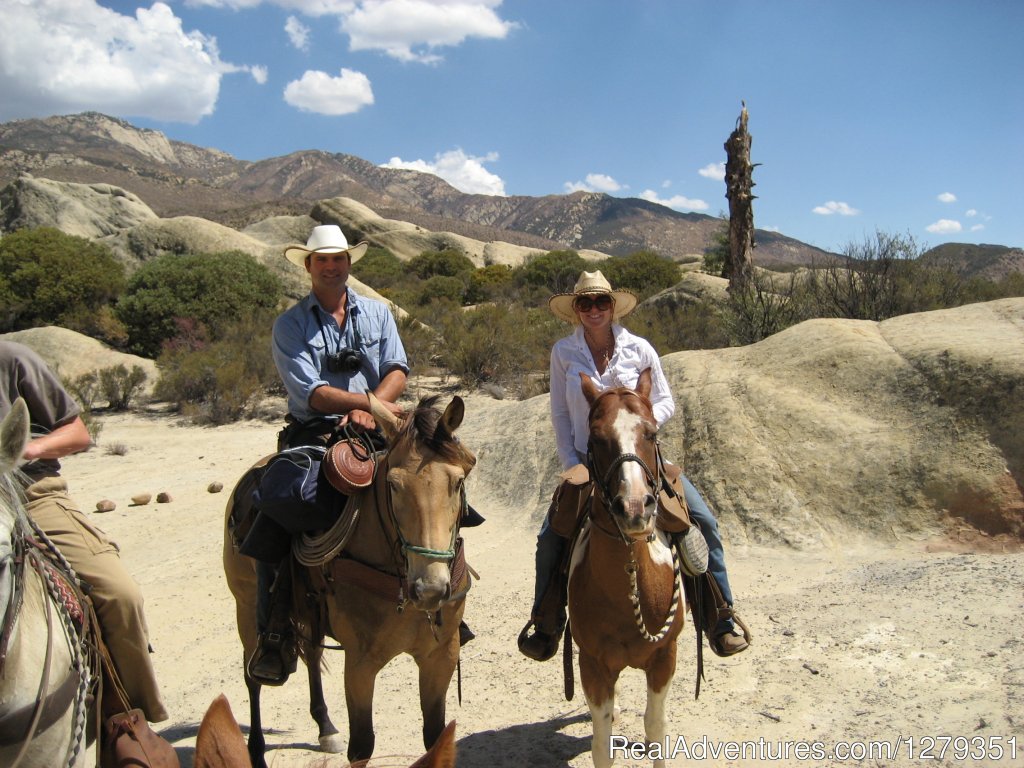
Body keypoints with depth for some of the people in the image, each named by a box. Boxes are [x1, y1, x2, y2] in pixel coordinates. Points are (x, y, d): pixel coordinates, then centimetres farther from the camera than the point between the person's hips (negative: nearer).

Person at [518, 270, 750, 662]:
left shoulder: (638, 349, -4)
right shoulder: (563, 352, -3)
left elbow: (666, 403, 2)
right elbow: (559, 414, 0)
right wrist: (570, 464, -8)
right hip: (586, 460, 0)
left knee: (704, 522, -12)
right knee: (550, 538, -9)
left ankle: (721, 620, 2)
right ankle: (546, 625, 15)